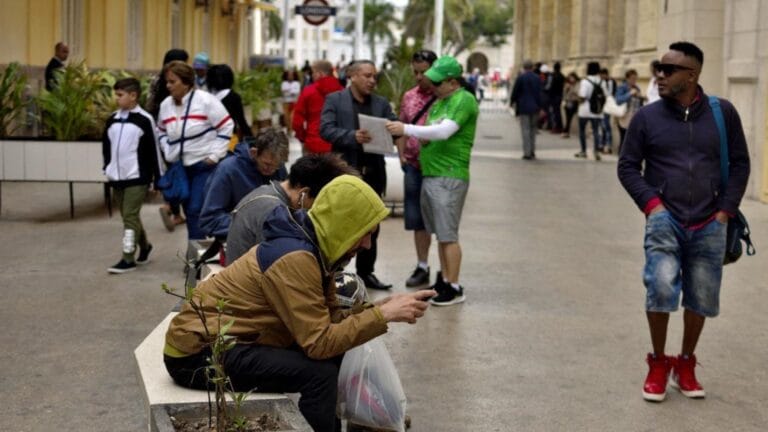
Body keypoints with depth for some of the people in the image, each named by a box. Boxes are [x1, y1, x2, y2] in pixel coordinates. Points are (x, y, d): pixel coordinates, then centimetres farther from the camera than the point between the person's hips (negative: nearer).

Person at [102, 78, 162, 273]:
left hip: (137, 177, -6)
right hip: (117, 177, 6)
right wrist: (107, 168, 9)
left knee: (130, 217, -10)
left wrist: (158, 177, -6)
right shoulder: (112, 120, 9)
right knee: (128, 216, 15)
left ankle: (128, 258, -7)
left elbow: (154, 149, -6)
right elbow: (106, 145, 18)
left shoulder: (144, 120, -8)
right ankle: (144, 246, 35)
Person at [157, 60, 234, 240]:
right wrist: (168, 153, 5)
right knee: (189, 212, 12)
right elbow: (162, 132, 19)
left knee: (196, 210, -13)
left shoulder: (206, 100, -14)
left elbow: (226, 127, -10)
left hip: (205, 166, -6)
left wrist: (215, 156, -12)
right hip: (180, 168, 6)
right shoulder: (166, 105, 4)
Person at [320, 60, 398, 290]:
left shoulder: (382, 104, 12)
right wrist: (353, 136, -26)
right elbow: (326, 129, -11)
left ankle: (366, 272, 19)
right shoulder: (334, 100, 0)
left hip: (373, 171, 4)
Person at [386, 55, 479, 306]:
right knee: (440, 234, 13)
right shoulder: (440, 101, 18)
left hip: (450, 177, -9)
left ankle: (454, 288, -2)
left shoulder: (464, 100, -12)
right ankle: (443, 280, 20)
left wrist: (406, 129, -21)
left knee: (448, 235, -7)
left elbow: (443, 131, -23)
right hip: (431, 174, 9)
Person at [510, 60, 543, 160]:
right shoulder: (537, 78, 3)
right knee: (533, 129, 15)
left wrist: (512, 102, 13)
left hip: (524, 107, -4)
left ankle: (527, 153, -7)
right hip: (535, 107, 4)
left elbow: (515, 91, -5)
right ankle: (532, 151, 17)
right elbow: (540, 93, 1)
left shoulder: (521, 78, -10)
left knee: (525, 130, -3)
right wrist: (541, 106, 4)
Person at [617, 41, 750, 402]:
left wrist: (726, 209, 0)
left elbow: (739, 163, 7)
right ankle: (658, 364, 1)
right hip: (665, 219, -1)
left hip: (708, 225, 1)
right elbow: (628, 166, 6)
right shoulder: (647, 117, 0)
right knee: (661, 287, -19)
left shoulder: (723, 113, 1)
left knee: (701, 299, 7)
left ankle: (685, 365, 29)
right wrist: (650, 203, -6)